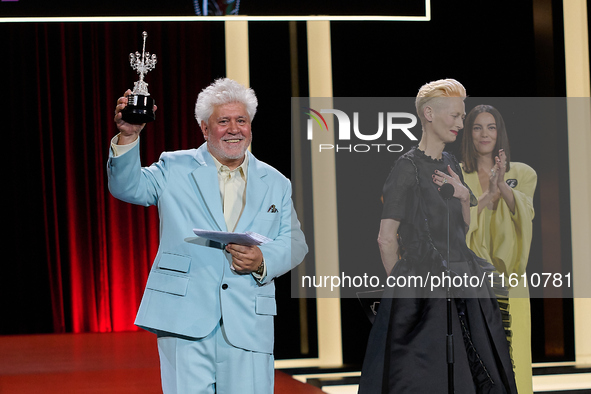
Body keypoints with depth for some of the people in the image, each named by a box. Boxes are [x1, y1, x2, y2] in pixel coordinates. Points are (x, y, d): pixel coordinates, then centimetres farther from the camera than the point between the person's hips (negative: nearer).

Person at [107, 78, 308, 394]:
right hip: (185, 319, -2)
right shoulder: (175, 168, 10)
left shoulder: (275, 183, 16)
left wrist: (263, 260, -8)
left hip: (247, 326, 2)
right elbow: (128, 186, -3)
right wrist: (128, 137, -20)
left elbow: (294, 243, 14)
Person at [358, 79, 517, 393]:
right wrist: (402, 285, -9)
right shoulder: (408, 167, -12)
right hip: (426, 291, -8)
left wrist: (464, 197, 1)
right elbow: (386, 238, -15)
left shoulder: (450, 164, 13)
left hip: (461, 283, 8)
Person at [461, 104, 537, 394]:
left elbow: (524, 213, -7)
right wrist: (488, 194, -19)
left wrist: (503, 186, -23)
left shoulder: (522, 174, 10)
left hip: (508, 274, 1)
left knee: (511, 353, -4)